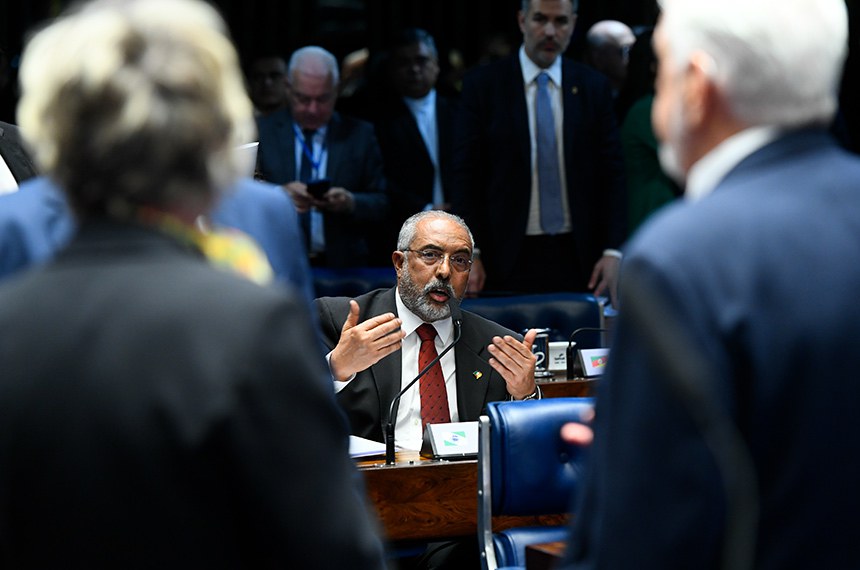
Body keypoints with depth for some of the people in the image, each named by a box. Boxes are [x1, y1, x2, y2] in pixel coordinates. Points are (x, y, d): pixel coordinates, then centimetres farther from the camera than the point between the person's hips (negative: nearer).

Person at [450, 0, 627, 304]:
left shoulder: (594, 88, 7)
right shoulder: (483, 85, 2)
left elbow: (611, 174, 7)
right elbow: (466, 175, 0)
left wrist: (612, 251, -3)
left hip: (576, 257, 2)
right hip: (509, 258, -2)